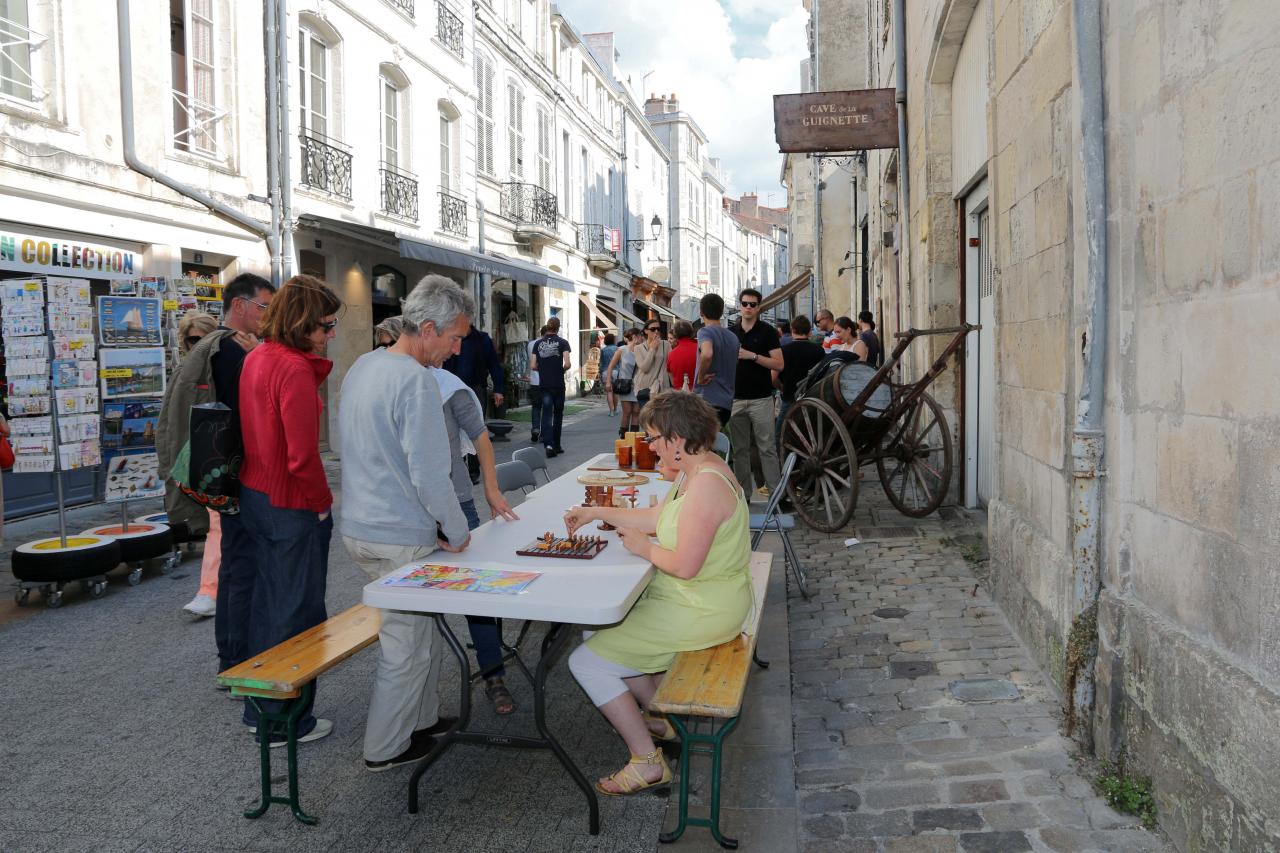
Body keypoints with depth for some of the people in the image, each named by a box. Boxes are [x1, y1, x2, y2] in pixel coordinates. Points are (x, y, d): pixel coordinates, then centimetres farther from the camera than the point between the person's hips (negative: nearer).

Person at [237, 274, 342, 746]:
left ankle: (260, 707, 32)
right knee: (297, 613, 3)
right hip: (292, 506, -10)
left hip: (254, 495, 10)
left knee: (267, 602, 19)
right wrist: (323, 503, -11)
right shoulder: (294, 369, -21)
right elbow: (303, 455, -22)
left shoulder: (257, 358, 8)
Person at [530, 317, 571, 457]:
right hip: (558, 383, -2)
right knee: (558, 414, 12)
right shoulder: (562, 342, -4)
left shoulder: (538, 343, 4)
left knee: (547, 414, 0)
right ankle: (556, 445, 19)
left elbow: (533, 366, 1)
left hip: (544, 384, 2)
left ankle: (548, 444, -17)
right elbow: (567, 364, -15)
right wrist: (563, 370, 5)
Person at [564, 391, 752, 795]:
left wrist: (644, 548, -12)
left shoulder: (706, 484, -27)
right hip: (693, 598, 11)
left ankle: (647, 763, 6)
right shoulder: (696, 470, 6)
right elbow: (656, 517, 17)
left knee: (585, 661, -6)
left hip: (701, 611, -11)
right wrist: (598, 512, 15)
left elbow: (685, 565, -29)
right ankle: (662, 718, 28)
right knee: (597, 629, 21)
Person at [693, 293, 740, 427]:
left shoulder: (705, 332, -9)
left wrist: (701, 377, -17)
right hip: (727, 402, 7)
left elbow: (707, 354, -30)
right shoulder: (733, 337, 14)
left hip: (707, 400, -7)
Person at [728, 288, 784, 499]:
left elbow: (779, 364, -7)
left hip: (760, 398, -4)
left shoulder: (767, 331, 0)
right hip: (735, 398, 4)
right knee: (739, 448, 6)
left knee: (767, 447, -3)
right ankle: (743, 491, 12)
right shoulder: (730, 332, 10)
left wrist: (752, 355, -16)